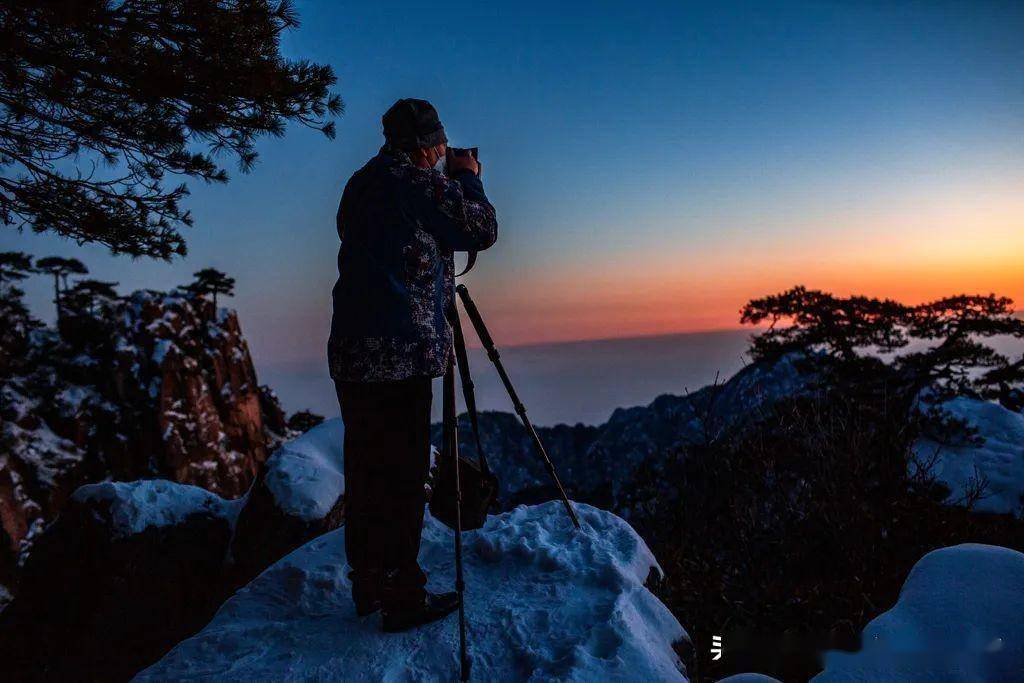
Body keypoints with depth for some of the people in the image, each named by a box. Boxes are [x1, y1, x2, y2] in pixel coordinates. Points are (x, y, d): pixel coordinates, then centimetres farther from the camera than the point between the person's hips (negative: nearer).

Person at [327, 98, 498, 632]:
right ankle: (401, 597, 5)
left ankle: (367, 586, 24)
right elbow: (482, 231, -2)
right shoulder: (418, 182, -7)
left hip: (351, 352, 9)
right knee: (401, 476, -3)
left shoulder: (361, 184, 19)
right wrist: (468, 179, 15)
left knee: (366, 470, 13)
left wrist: (452, 182, 28)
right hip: (400, 353, -8)